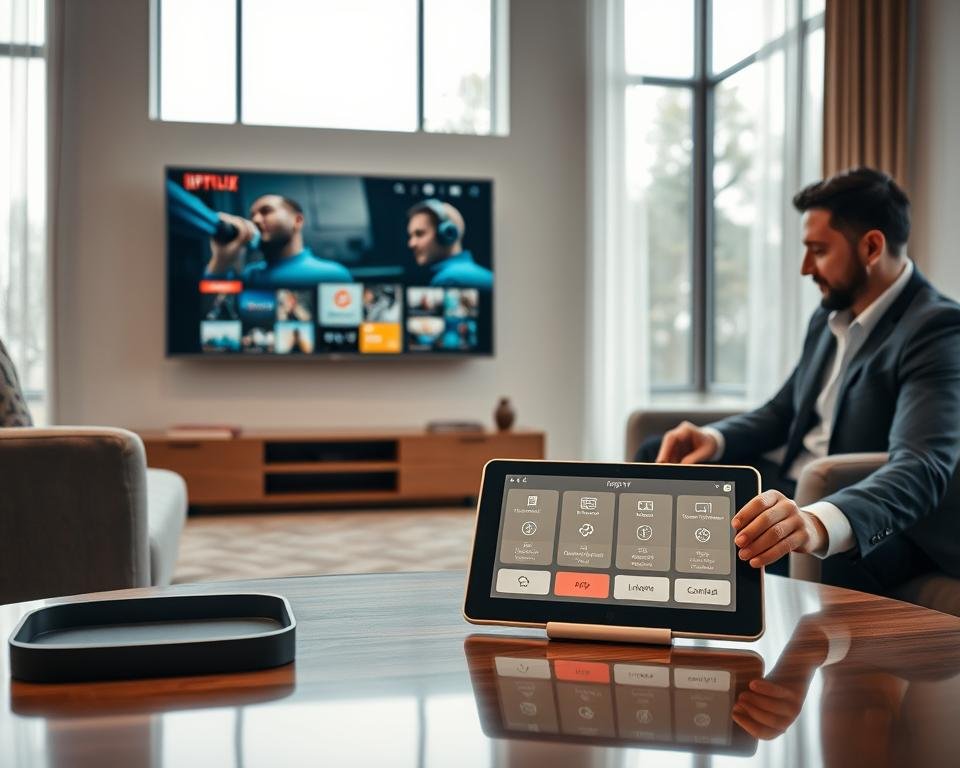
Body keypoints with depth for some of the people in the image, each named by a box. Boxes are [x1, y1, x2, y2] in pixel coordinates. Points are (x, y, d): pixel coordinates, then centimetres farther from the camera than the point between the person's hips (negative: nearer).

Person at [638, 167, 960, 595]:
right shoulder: (831, 315, 10)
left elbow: (923, 466, -32)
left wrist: (818, 524, -52)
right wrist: (715, 439, -5)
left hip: (866, 524, -9)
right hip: (788, 494, 9)